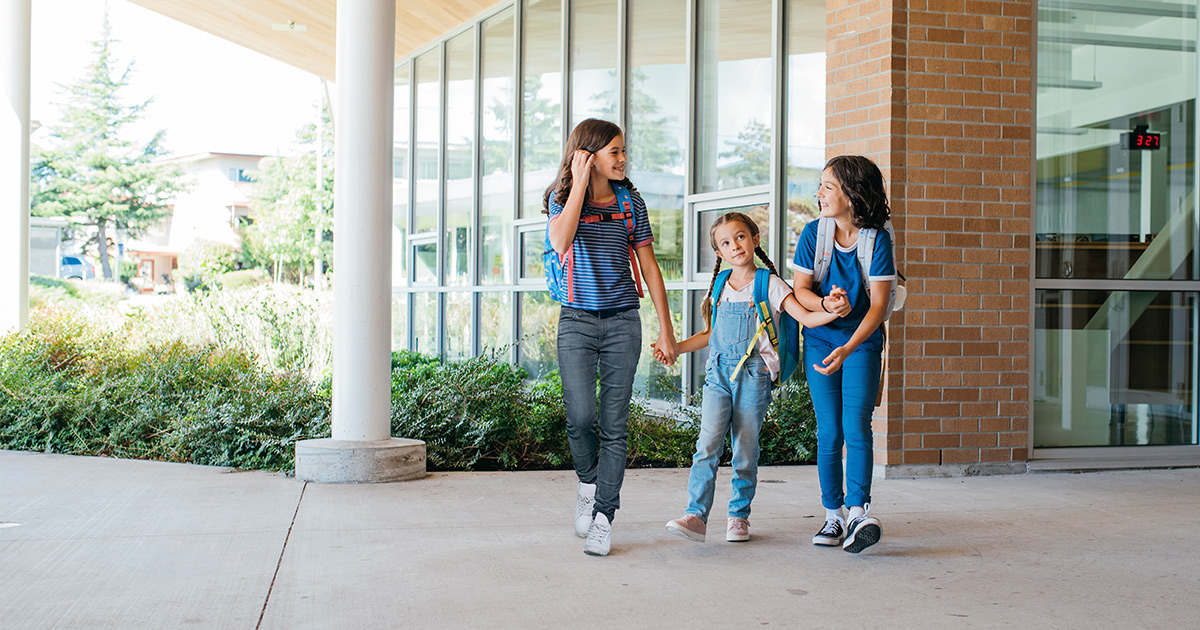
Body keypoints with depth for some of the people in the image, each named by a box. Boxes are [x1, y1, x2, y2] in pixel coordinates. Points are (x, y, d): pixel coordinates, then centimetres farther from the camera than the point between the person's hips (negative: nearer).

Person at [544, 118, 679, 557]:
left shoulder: (630, 200, 7)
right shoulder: (563, 196, 2)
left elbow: (648, 265, 9)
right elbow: (560, 242, -20)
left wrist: (666, 329, 5)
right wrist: (580, 183, -13)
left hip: (622, 321, 2)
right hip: (577, 320, -2)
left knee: (614, 423, -2)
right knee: (581, 416, -12)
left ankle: (602, 516, 5)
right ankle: (588, 483, 18)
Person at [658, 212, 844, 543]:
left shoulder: (770, 284, 1)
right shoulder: (719, 287, 13)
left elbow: (806, 317, -5)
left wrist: (833, 312, -24)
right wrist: (675, 348, 14)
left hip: (753, 375, -3)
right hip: (719, 373, 3)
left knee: (746, 450, 3)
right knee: (708, 443, -11)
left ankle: (739, 515, 17)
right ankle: (696, 515, -14)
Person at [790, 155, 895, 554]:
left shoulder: (877, 239, -13)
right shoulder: (813, 234, -5)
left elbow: (878, 304, -16)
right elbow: (800, 290, -1)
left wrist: (847, 348, -28)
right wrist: (826, 305, -24)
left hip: (862, 343, -2)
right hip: (820, 340, 2)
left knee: (856, 424, -17)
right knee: (829, 431, 0)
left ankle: (858, 512, -20)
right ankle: (833, 516, 9)